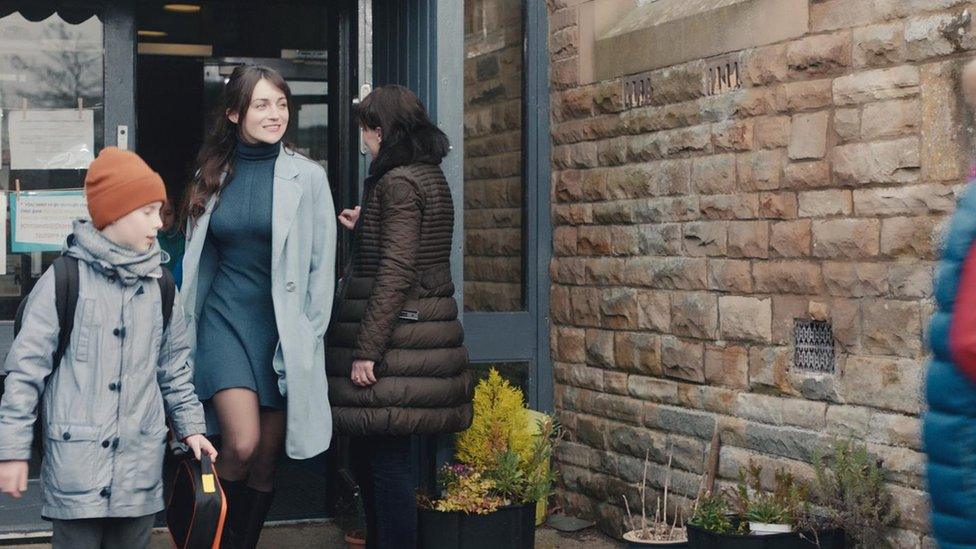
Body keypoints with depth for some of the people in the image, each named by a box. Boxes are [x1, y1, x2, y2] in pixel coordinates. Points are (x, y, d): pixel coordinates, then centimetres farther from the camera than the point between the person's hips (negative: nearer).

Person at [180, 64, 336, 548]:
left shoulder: (307, 177, -1)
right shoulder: (212, 176, 7)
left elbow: (322, 266, 0)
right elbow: (197, 262, 16)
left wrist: (308, 338, -5)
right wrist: (188, 326, 13)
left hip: (283, 327, 0)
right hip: (225, 320, 1)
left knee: (266, 459, 5)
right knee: (241, 444, -16)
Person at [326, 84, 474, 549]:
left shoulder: (397, 183, -14)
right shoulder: (431, 178, 15)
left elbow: (395, 273, -20)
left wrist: (366, 349, -19)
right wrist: (364, 229, 29)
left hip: (396, 335, -10)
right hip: (428, 332, 10)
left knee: (385, 458, -5)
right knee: (369, 452, 16)